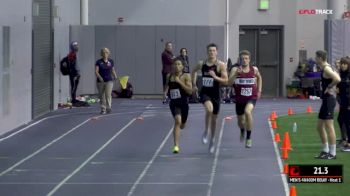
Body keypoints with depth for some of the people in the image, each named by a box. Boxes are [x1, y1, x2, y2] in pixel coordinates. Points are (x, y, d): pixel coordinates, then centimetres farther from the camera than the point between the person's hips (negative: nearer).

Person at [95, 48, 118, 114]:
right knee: (102, 96, 6)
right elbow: (96, 71, -10)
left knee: (108, 94, -12)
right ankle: (103, 109, 13)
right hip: (100, 81, 0)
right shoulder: (99, 62, -2)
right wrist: (99, 77, -25)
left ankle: (109, 108, -13)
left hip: (109, 81, 0)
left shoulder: (111, 61, 5)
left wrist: (115, 76, 2)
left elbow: (113, 70, 17)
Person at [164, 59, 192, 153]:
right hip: (174, 103, 0)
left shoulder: (186, 76, -7)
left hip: (183, 103, 0)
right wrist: (166, 92, -4)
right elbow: (167, 87, 19)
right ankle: (176, 146, -22)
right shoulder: (169, 76, 2)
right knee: (177, 120, -23)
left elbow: (190, 91, -15)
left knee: (182, 125, 16)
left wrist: (180, 82, -22)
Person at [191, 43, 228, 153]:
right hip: (204, 92, 0)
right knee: (209, 109, -31)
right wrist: (194, 84, 18)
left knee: (214, 118, 11)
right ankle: (206, 132, -12)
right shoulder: (201, 64, 1)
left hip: (215, 94, 0)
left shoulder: (220, 65, -7)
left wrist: (215, 77, -25)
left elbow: (225, 81, -11)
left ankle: (212, 140, 31)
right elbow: (194, 71, 22)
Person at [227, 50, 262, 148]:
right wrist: (236, 73, -37)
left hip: (252, 97, -1)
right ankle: (242, 131, 56)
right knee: (240, 121, 16)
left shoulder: (254, 69, -3)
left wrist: (259, 90, 13)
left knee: (247, 111, -32)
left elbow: (259, 78, 20)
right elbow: (229, 83, -23)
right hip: (240, 99, 1)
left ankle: (249, 138, -20)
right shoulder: (235, 69, -9)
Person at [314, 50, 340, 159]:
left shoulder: (326, 69, -15)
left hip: (329, 100, -11)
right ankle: (325, 151, 21)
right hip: (325, 100, 11)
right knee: (320, 126, 15)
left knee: (329, 126, -7)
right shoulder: (325, 68, 15)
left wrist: (329, 87, -18)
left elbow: (337, 79, -31)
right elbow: (335, 78, 26)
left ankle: (332, 153, -4)